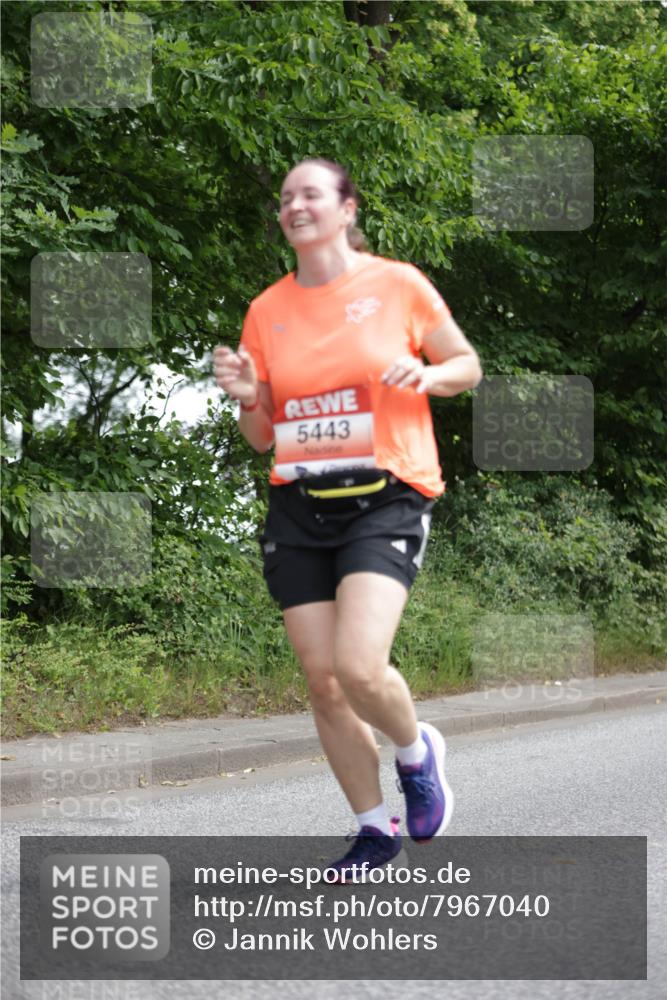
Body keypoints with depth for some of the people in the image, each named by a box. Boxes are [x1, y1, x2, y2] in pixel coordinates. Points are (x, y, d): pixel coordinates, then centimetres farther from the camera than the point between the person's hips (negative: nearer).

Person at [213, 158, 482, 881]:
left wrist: (427, 374, -12)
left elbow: (468, 365, 10)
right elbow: (262, 437, 14)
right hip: (297, 513, 4)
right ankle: (374, 828, 21)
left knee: (359, 667, -21)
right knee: (322, 680, 3)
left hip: (385, 502, -4)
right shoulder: (266, 311, 8)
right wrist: (245, 397, -7)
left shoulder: (398, 284, -1)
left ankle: (416, 752, 13)